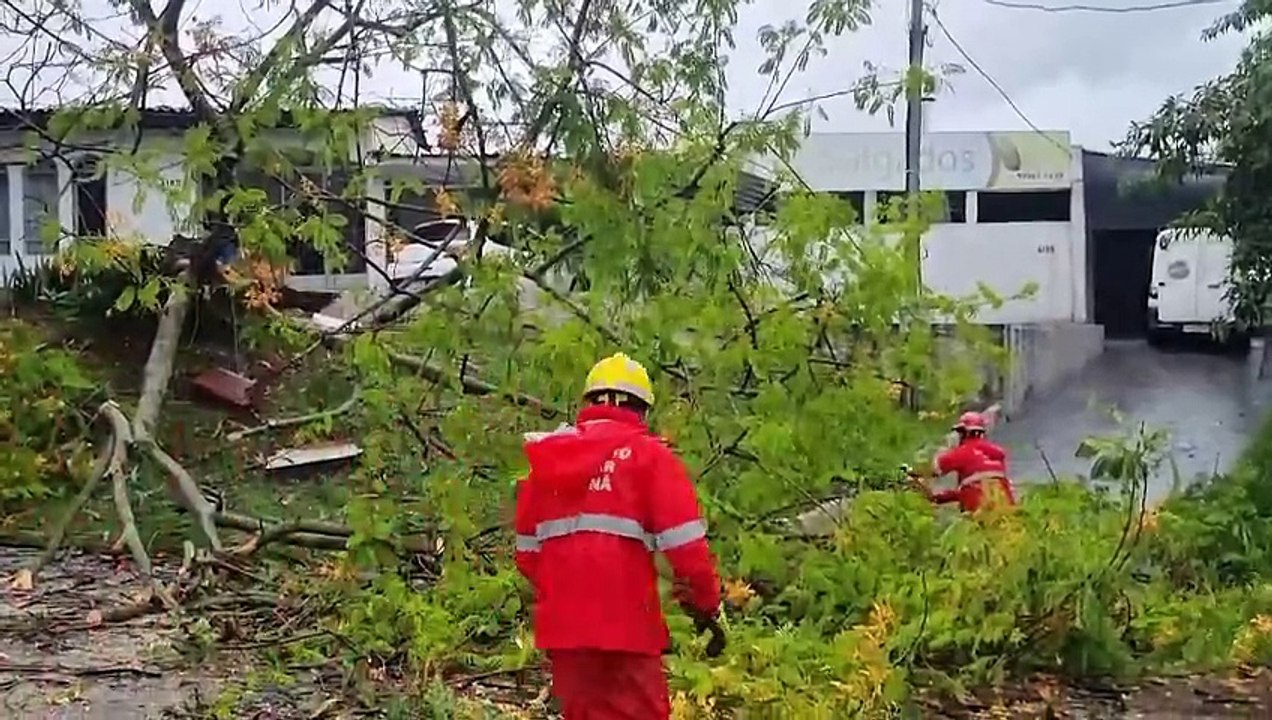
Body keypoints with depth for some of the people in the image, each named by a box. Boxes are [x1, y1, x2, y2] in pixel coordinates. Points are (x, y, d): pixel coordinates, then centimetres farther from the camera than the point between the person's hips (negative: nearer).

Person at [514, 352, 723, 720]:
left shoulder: (548, 456, 12)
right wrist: (706, 605, 3)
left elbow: (527, 548, 12)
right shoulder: (647, 453, -2)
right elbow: (684, 543, -8)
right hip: (626, 621, -5)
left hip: (561, 621, 5)